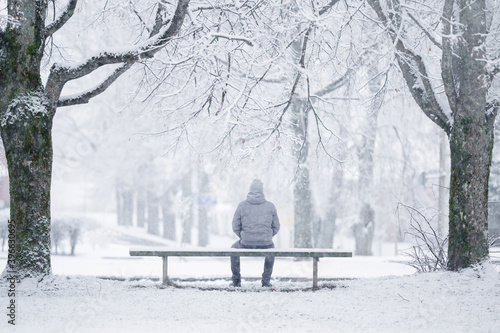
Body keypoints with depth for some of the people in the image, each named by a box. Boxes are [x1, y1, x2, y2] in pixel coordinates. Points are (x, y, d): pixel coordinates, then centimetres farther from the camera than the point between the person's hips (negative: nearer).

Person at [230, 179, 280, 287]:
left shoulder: (242, 205, -2)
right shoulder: (270, 206, 0)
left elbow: (235, 227, 3)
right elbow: (276, 227, 8)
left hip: (246, 245, -1)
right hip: (265, 244, 1)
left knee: (234, 249, 34)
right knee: (271, 248, 39)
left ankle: (236, 281, 33)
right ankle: (266, 280, 34)